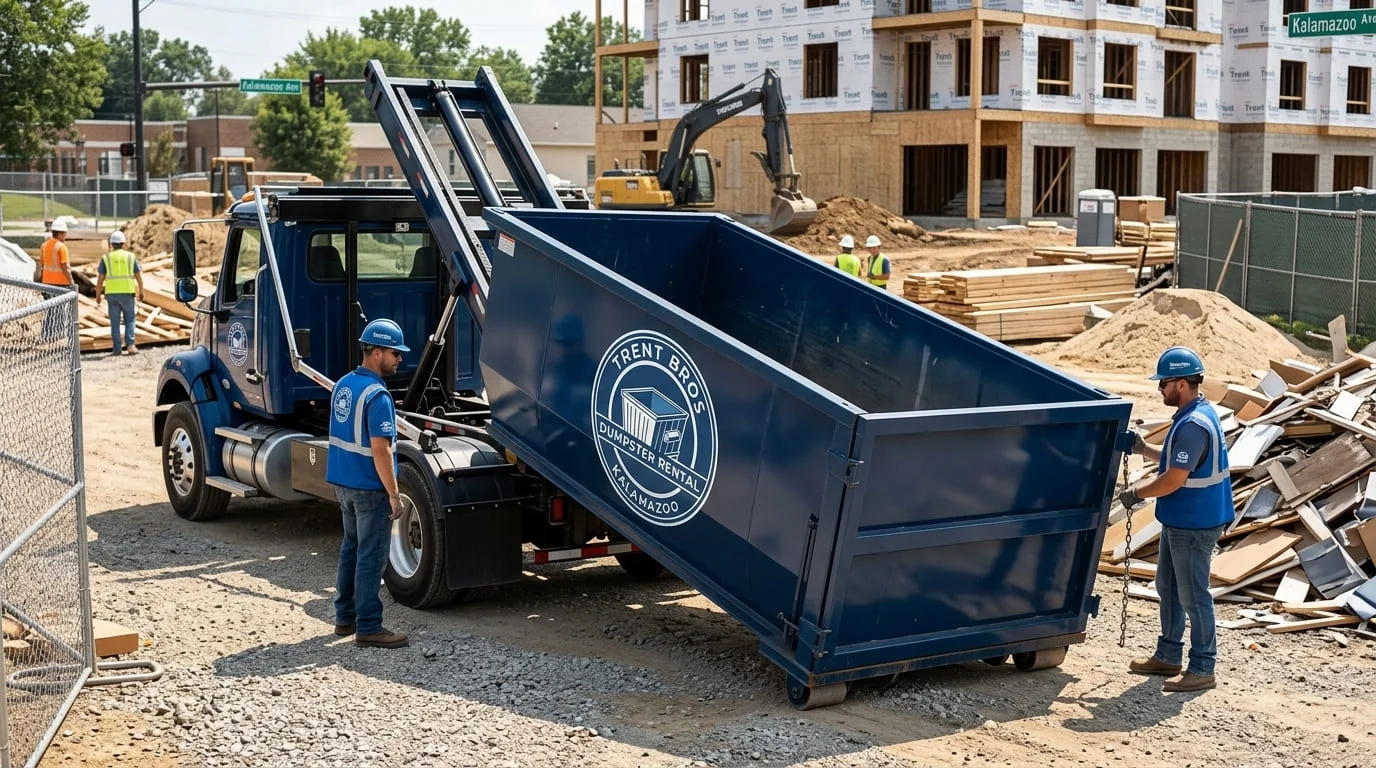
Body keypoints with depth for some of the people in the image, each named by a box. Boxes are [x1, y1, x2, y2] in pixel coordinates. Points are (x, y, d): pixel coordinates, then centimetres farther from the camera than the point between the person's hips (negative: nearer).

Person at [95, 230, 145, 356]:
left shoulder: (106, 258, 3)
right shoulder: (131, 257, 4)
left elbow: (100, 279, 1)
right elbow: (139, 276, 4)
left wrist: (97, 296, 8)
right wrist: (141, 292, 16)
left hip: (112, 294, 0)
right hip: (128, 293, 0)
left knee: (115, 322, 5)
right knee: (129, 320, 9)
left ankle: (117, 348, 4)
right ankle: (130, 345, -4)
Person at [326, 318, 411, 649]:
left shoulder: (343, 384, 8)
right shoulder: (377, 396, -20)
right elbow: (380, 450, -23)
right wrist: (394, 494, -17)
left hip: (342, 481, 9)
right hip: (370, 487, -9)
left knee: (351, 547, 18)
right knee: (371, 556, -3)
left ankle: (345, 617, 25)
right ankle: (368, 628, 1)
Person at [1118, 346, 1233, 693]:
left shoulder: (1194, 425, -24)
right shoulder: (1192, 416, 9)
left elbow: (1174, 479, -24)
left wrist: (1138, 494, -11)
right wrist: (1145, 450, 10)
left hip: (1194, 525, -11)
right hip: (1178, 521, 11)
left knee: (1193, 595, -2)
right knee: (1168, 587, 18)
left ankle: (1202, 668, 7)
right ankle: (1168, 656, 29)